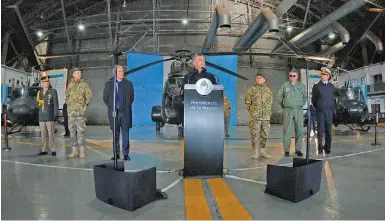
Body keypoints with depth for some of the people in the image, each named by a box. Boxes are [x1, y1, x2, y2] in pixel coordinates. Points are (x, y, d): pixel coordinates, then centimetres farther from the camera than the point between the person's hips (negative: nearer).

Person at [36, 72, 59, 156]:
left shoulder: (53, 91, 1)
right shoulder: (39, 91, 14)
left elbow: (56, 103, -2)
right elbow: (38, 102, 21)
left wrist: (55, 114, -7)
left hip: (50, 116, -5)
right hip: (41, 116, 5)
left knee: (51, 133, -6)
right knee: (43, 134, 7)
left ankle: (53, 150, -1)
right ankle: (43, 150, 13)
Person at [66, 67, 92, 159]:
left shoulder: (84, 84, 0)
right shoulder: (70, 85, 10)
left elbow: (89, 95, 2)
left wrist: (84, 105, 4)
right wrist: (68, 103, 15)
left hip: (80, 111, -4)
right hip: (71, 111, 4)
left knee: (80, 131, -6)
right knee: (72, 131, 6)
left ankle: (82, 151, -2)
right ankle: (74, 150, 13)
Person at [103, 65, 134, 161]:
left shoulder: (128, 84, 6)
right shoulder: (109, 84, 6)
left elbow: (131, 97, 13)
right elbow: (105, 97, 11)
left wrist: (127, 106, 10)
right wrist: (111, 107, 9)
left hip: (125, 112, 0)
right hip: (114, 112, 1)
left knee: (125, 133, 0)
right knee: (115, 134, 7)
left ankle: (126, 154, 6)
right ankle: (116, 154, 15)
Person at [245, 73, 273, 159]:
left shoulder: (268, 90, 12)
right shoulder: (251, 90, 2)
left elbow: (270, 102, 20)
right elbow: (247, 101, 6)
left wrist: (268, 112, 15)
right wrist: (251, 110, 7)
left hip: (266, 116, 3)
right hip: (255, 116, -3)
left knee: (265, 134, 7)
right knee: (255, 134, -4)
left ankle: (263, 151, 19)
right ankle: (256, 152, 3)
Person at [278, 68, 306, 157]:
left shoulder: (302, 86, 7)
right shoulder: (285, 85, 2)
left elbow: (305, 97, 17)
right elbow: (280, 97, 8)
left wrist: (301, 105, 11)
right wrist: (284, 106, 8)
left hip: (299, 110, 2)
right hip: (287, 110, -2)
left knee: (299, 130, 3)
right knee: (287, 131, -3)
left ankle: (298, 149, 13)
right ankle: (286, 150, 3)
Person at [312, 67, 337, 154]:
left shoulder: (332, 86, 11)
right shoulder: (316, 86, 3)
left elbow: (334, 98, 15)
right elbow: (313, 99, 6)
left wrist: (333, 108, 7)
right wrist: (317, 107, 4)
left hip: (329, 111, 3)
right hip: (320, 111, -2)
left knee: (328, 130, 4)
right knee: (320, 130, -3)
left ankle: (327, 148, 12)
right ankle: (320, 148, 4)